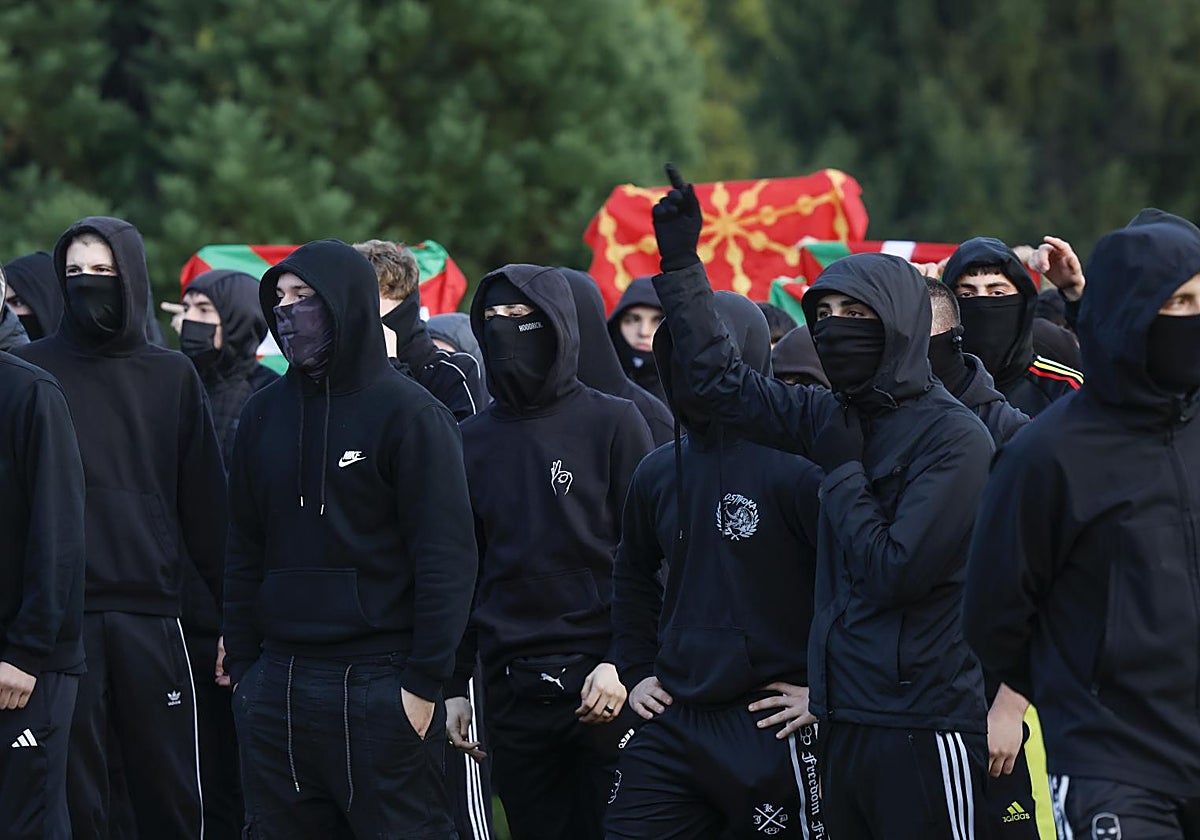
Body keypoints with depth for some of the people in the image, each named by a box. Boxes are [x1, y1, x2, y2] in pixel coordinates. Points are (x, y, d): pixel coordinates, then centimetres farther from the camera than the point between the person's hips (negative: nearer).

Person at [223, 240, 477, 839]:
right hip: (277, 688, 6)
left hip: (381, 690, -6)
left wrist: (425, 682, -13)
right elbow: (245, 552, 16)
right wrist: (241, 664, 8)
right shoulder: (264, 414, 12)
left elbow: (445, 558, -9)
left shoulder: (408, 414, -5)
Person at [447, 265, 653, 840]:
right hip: (511, 693, 4)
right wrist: (454, 685, 9)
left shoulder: (613, 422, 0)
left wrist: (621, 663, -13)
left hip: (601, 684, -4)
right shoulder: (472, 440, 12)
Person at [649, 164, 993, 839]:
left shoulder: (953, 438, -11)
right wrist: (681, 263, 17)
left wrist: (842, 471, -6)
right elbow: (722, 379, 20)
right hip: (846, 722, 8)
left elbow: (894, 571, -18)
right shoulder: (838, 417, 11)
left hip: (923, 727, -8)